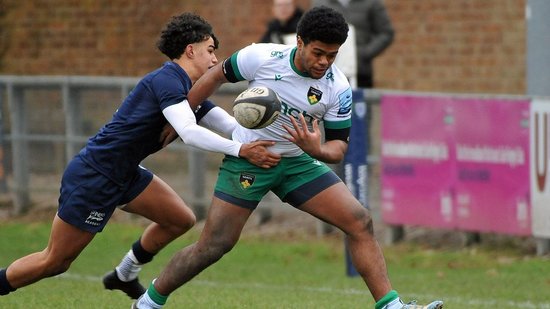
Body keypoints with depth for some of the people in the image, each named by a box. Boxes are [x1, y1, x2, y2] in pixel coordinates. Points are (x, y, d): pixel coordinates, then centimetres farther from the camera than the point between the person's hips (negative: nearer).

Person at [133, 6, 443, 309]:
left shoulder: (338, 88, -14)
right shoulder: (262, 57, -19)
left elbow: (339, 144, -6)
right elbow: (217, 76, -2)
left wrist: (318, 150, -31)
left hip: (298, 160, 3)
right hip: (246, 159, -3)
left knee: (360, 222, -12)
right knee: (212, 247, -7)